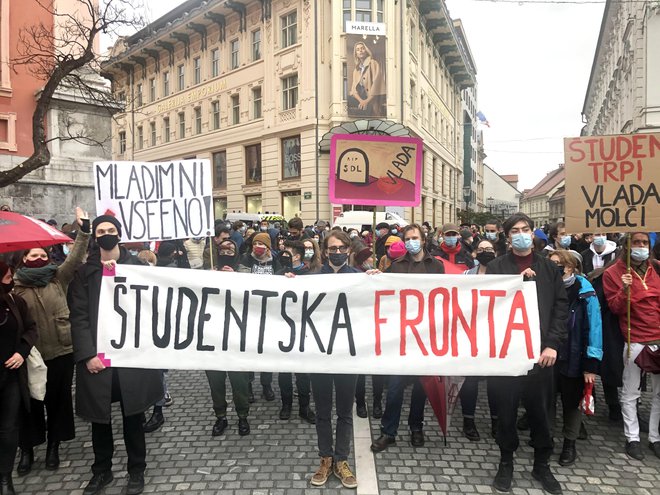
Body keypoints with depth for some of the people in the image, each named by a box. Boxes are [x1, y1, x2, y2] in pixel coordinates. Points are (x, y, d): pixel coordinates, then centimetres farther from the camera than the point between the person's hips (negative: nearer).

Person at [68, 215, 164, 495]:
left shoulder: (136, 267, 3)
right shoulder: (84, 271, 3)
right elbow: (78, 316, -3)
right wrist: (87, 355, -11)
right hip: (96, 356, 1)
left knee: (133, 416, 9)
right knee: (99, 418, 13)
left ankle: (136, 470, 26)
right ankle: (101, 470, 34)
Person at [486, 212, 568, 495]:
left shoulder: (548, 268, 8)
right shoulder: (496, 268, 3)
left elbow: (561, 307, 3)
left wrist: (553, 344, -6)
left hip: (541, 351, 2)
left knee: (541, 411, 12)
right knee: (506, 411, 8)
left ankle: (542, 465, 31)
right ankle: (506, 463, 27)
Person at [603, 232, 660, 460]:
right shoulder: (614, 272, -2)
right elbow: (615, 308, -6)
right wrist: (625, 290, -21)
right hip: (635, 341, -4)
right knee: (631, 393, 2)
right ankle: (632, 438, 14)